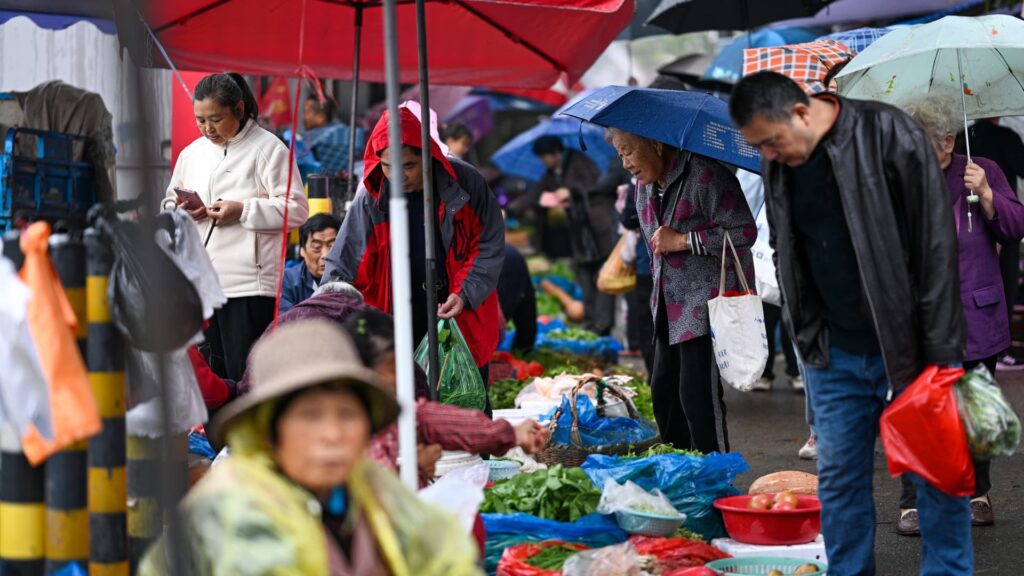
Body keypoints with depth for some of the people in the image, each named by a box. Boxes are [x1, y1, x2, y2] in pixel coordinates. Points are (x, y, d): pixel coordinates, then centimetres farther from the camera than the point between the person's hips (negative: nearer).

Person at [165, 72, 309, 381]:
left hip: (248, 285, -6)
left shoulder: (267, 148, -3)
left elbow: (296, 209, -8)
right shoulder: (192, 152, 16)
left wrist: (242, 211, -17)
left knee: (245, 378, -5)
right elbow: (169, 204, 22)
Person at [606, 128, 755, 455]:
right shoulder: (644, 185, 13)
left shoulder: (705, 175, -16)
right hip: (670, 305, 9)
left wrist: (682, 241, -18)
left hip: (708, 301, -9)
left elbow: (744, 232, -19)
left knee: (698, 394, -12)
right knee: (663, 391, 11)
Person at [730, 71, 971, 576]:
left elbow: (935, 249, -14)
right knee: (838, 477, 7)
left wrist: (940, 353, -15)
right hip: (833, 354, 5)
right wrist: (806, 336, 9)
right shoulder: (777, 165, 2)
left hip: (905, 346, -4)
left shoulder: (891, 137, -15)